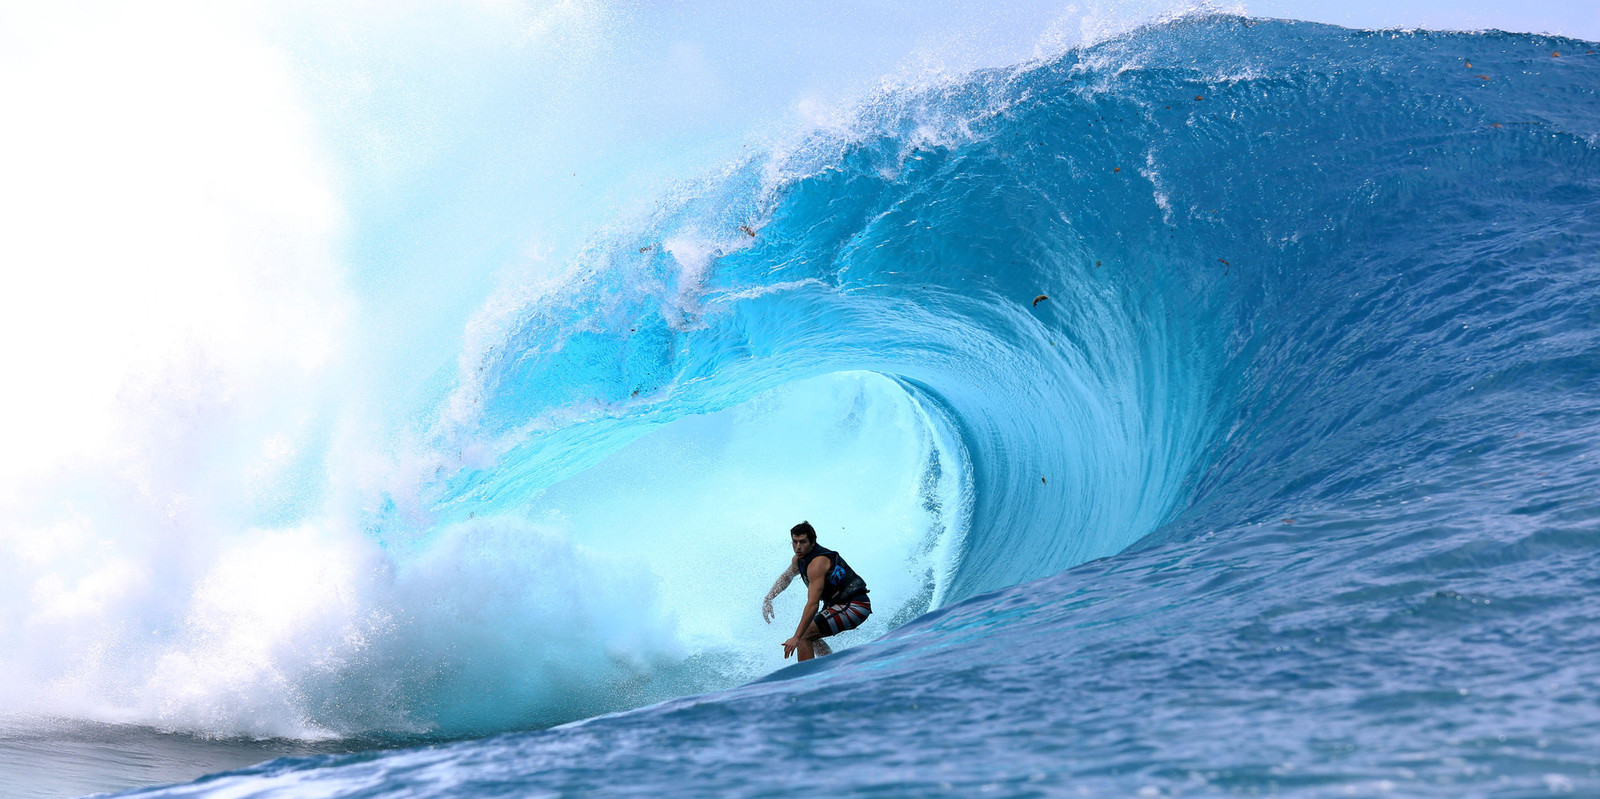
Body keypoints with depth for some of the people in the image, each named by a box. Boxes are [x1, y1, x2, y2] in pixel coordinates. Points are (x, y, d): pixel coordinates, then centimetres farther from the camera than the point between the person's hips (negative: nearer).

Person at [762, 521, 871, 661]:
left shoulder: (817, 563, -22)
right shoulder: (799, 559, 7)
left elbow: (812, 604, -29)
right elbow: (786, 577, 30)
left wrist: (796, 637, -31)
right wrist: (768, 599, 20)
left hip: (854, 606, -10)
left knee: (804, 636, -16)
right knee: (810, 634, 20)